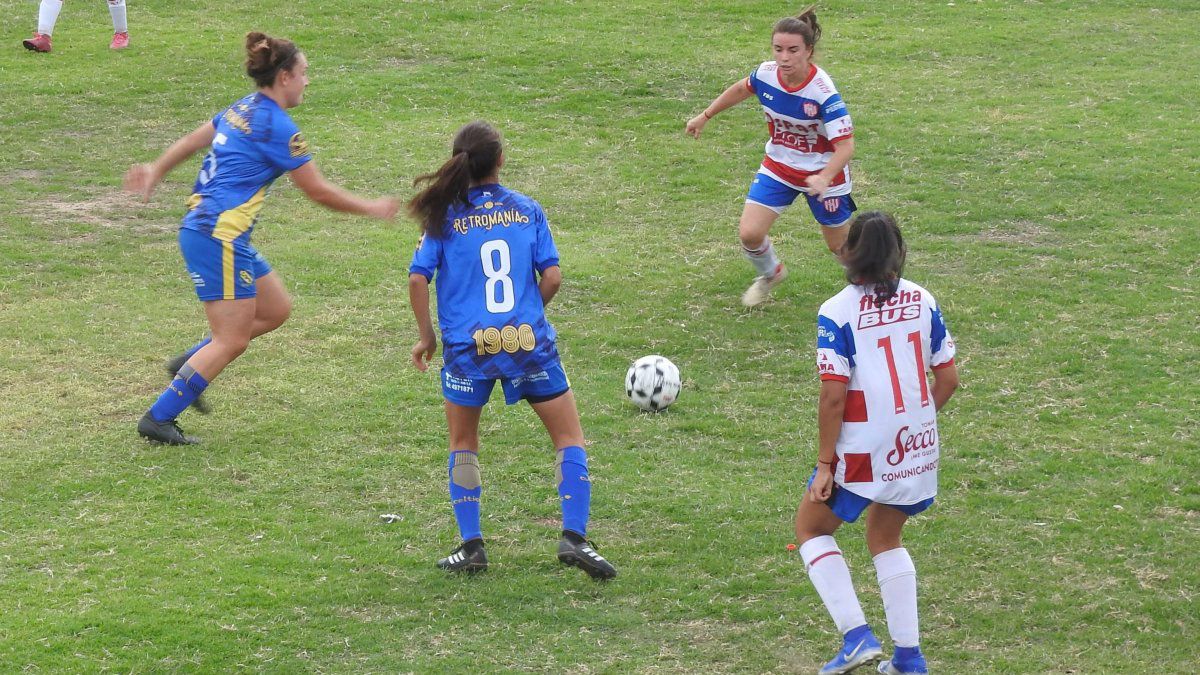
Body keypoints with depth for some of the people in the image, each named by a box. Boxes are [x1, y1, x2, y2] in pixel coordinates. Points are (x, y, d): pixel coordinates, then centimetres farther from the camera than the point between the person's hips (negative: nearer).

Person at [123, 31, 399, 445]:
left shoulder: (242, 110, 12)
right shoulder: (278, 128, -14)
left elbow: (191, 141, 27)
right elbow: (319, 193, -8)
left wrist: (155, 171, 39)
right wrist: (371, 209, 4)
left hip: (201, 228, 10)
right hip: (219, 237, -10)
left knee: (276, 310, 15)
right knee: (232, 341, -5)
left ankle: (189, 364, 18)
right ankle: (158, 419, -4)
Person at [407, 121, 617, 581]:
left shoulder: (444, 216, 2)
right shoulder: (528, 210, 4)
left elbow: (418, 279, -5)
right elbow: (552, 276, -2)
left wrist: (427, 336, 8)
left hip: (467, 346, 0)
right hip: (528, 340, 0)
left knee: (463, 443, 20)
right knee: (569, 437, 11)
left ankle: (471, 547, 13)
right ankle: (574, 538, -5)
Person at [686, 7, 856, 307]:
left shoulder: (823, 92, -32)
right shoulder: (766, 74, -17)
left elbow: (845, 145, -35)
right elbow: (741, 89, 9)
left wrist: (824, 179, -51)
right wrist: (705, 116, 18)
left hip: (823, 172, -4)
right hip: (778, 166, 4)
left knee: (839, 245, 12)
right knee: (749, 233, -7)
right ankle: (770, 274, 27)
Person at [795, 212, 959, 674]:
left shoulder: (837, 312, -14)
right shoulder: (923, 301, 1)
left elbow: (833, 396, -16)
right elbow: (948, 379, 4)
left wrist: (825, 464, -9)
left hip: (862, 452, -5)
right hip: (917, 447, 5)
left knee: (810, 527, 17)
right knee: (885, 539, 25)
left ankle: (856, 635, 3)